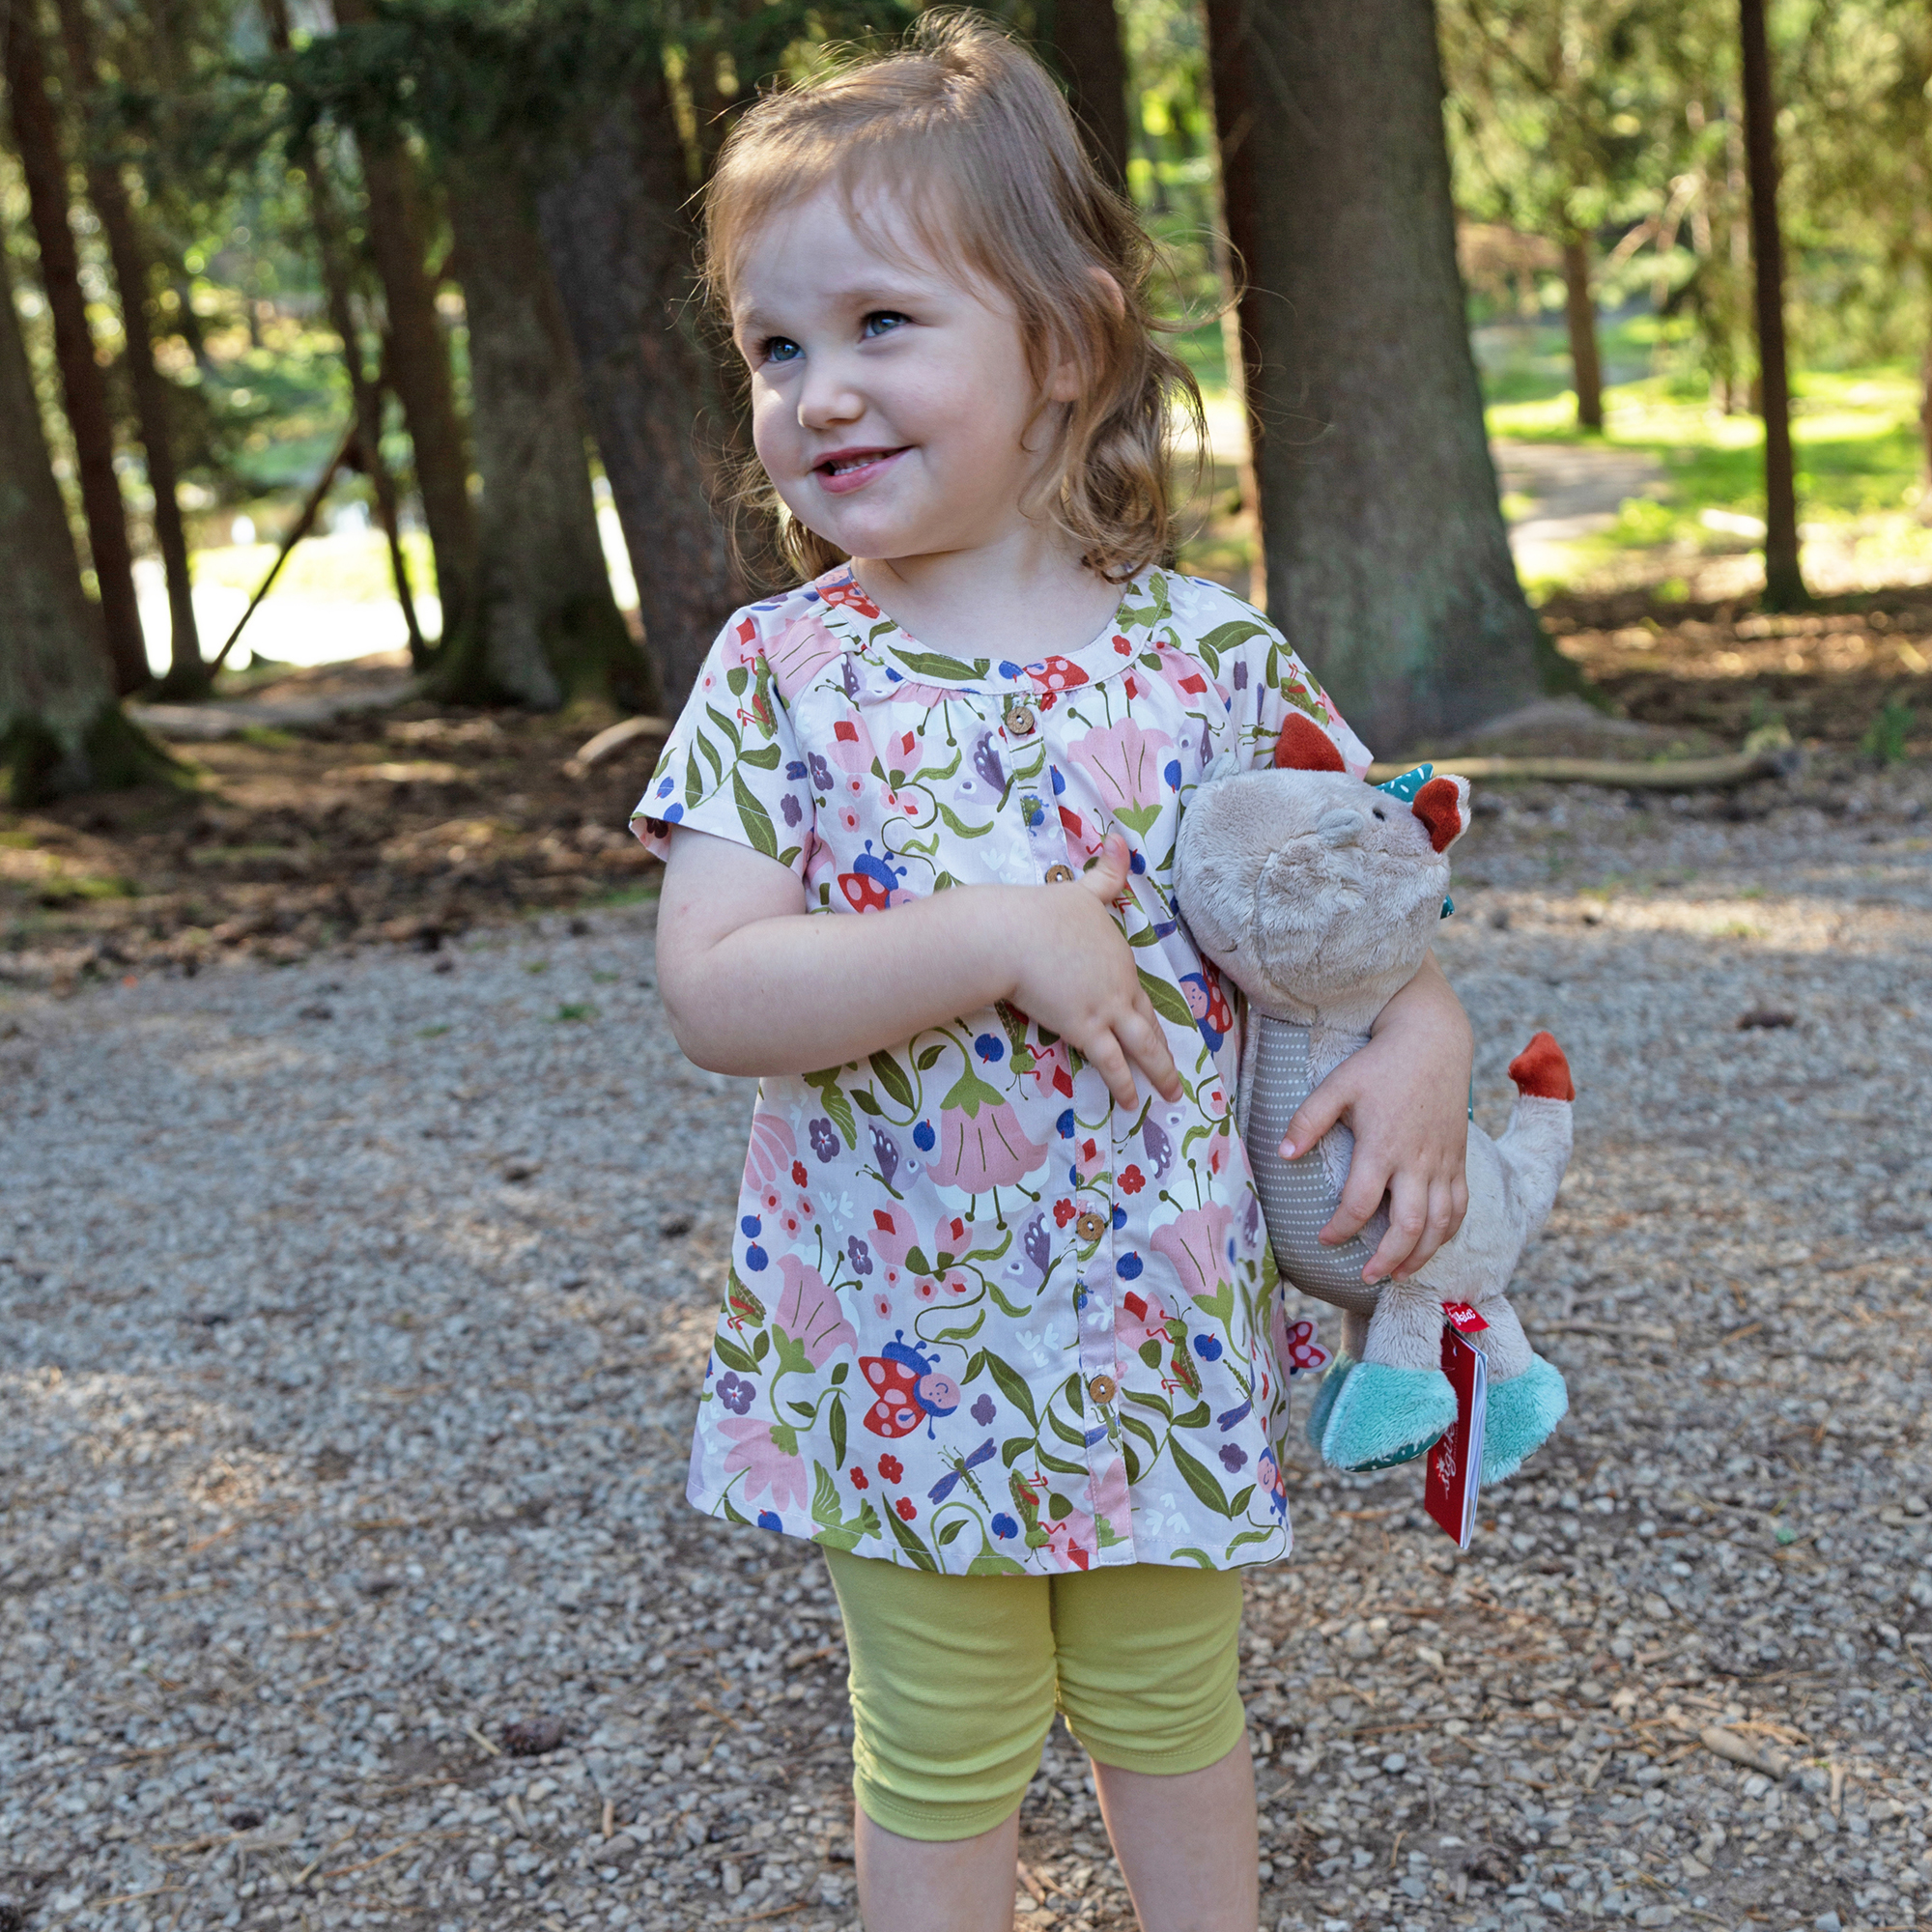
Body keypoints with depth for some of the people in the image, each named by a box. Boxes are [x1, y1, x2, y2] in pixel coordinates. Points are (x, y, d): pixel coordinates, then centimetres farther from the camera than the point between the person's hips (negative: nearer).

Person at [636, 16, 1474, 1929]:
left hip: (1162, 1330, 1)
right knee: (938, 1757, 16)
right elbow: (711, 991, -18)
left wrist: (1424, 1029, -14)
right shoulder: (777, 674, -9)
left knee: (1168, 1705, 21)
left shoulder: (1211, 655, -6)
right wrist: (993, 939, -27)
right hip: (901, 1351, -1)